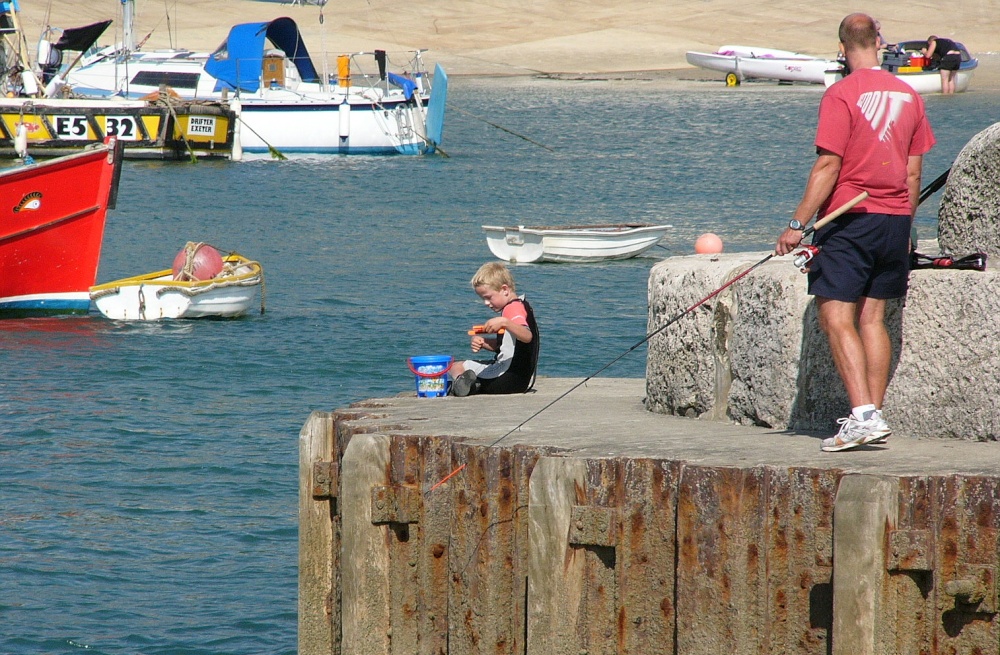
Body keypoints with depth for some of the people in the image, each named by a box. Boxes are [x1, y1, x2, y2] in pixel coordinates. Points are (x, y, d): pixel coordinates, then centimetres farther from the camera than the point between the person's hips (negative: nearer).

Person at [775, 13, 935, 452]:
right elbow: (913, 171, 11)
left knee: (836, 317, -7)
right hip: (895, 218, 6)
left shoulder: (841, 95, -11)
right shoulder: (908, 96, 7)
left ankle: (864, 415, -19)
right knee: (872, 317, 12)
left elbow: (828, 165, -16)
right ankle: (873, 416, 11)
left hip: (849, 217, -6)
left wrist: (798, 224, -14)